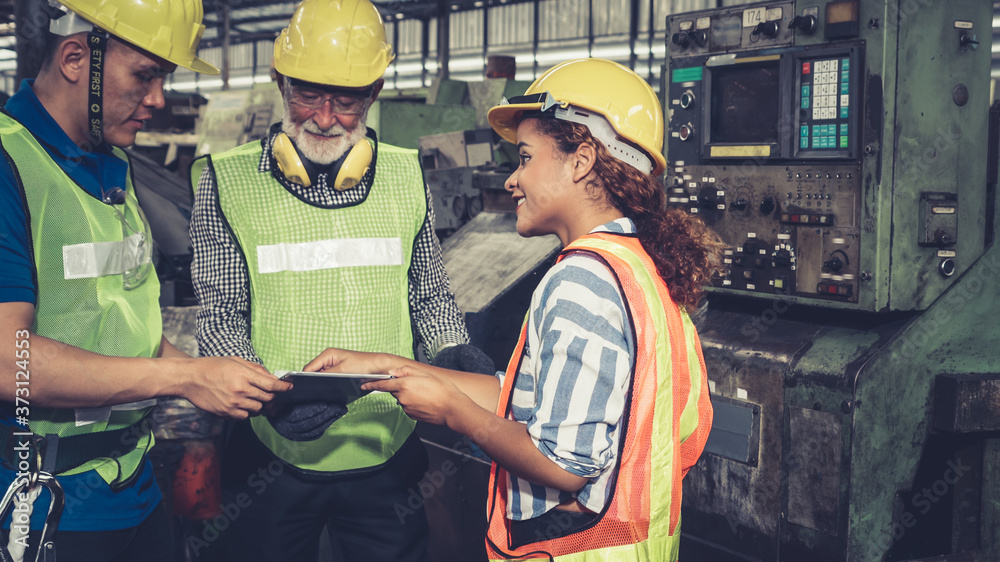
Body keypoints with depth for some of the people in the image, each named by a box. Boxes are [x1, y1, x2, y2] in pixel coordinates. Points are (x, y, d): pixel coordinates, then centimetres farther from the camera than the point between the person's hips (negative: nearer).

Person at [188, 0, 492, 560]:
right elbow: (220, 319, -2)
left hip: (389, 453, 2)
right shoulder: (227, 181, -4)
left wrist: (453, 350, -4)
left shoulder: (407, 177, 4)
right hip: (272, 455, -2)